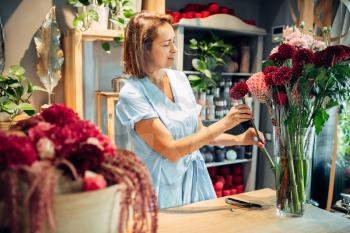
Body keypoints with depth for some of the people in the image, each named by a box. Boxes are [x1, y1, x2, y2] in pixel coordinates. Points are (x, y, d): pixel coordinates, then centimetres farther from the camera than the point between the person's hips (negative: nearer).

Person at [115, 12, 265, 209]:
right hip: (166, 186, -5)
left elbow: (199, 131, 9)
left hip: (196, 177, 6)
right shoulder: (132, 94, -18)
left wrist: (238, 139, -5)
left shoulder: (179, 78, 1)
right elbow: (171, 150, -21)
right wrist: (224, 124, -20)